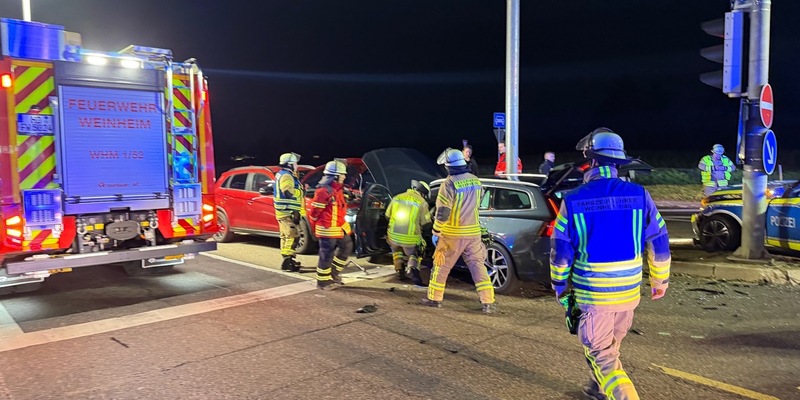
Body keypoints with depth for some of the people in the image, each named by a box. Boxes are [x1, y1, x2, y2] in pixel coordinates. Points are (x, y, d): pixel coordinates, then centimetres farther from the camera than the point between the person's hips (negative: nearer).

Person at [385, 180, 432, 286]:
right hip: (411, 238, -3)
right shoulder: (422, 202, -4)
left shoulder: (397, 198, 6)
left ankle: (399, 270, 20)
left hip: (394, 236, 3)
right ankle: (414, 269, -7)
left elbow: (387, 215, 14)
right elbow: (426, 223, 1)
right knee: (413, 255, 21)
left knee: (397, 251, 33)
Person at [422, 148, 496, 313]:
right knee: (478, 266, 8)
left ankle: (434, 298, 20)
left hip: (453, 234, -5)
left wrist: (436, 233, -7)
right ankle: (488, 302, 4)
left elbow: (442, 212, -18)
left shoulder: (449, 183, -17)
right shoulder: (475, 181, 4)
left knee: (441, 266, 10)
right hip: (473, 232, 5)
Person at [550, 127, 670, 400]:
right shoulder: (639, 195, -4)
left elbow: (560, 251, -8)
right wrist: (660, 280, 16)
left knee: (601, 355, 7)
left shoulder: (574, 200, -12)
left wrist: (560, 287, 7)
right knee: (610, 346, 25)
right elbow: (659, 242, 2)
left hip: (591, 292, -4)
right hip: (629, 291, 5)